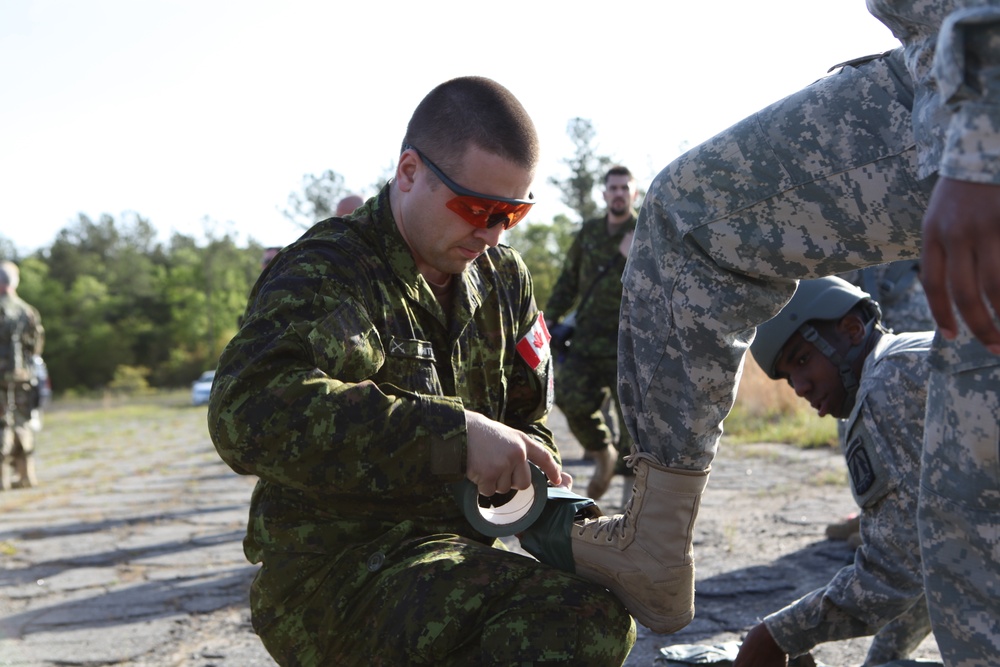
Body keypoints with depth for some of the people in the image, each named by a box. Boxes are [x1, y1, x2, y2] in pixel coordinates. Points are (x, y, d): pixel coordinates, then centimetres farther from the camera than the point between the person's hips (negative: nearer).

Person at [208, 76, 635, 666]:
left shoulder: (503, 276, 10)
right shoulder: (326, 274, -14)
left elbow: (527, 417, 20)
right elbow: (251, 412, -35)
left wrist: (542, 479, -5)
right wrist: (455, 435, -40)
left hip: (458, 548, 8)